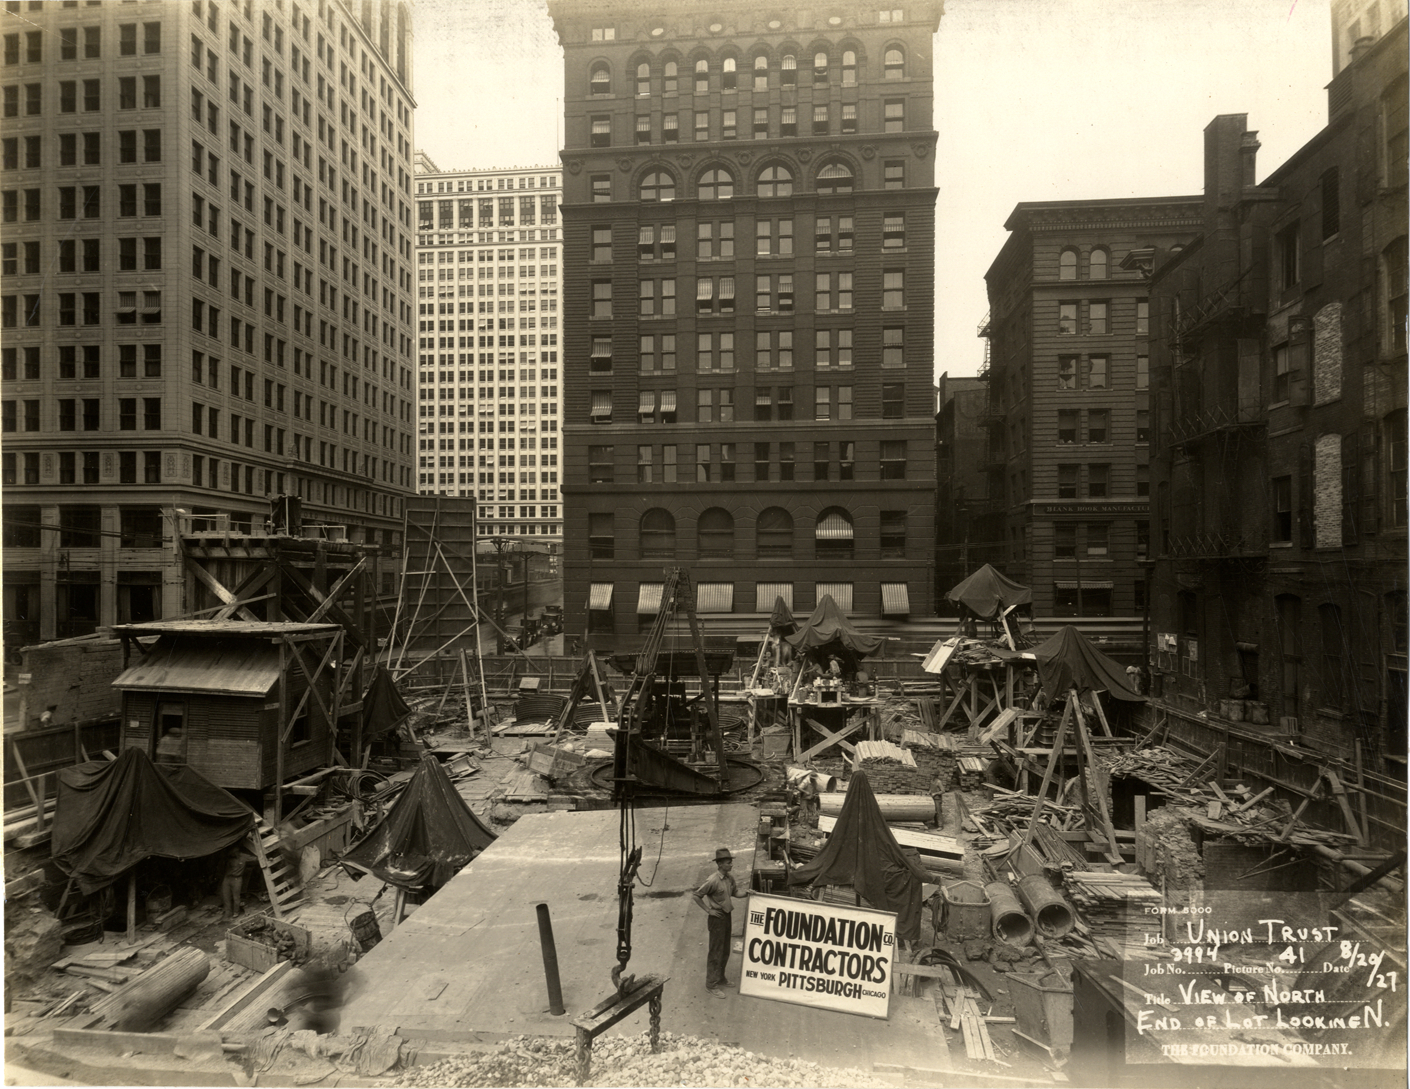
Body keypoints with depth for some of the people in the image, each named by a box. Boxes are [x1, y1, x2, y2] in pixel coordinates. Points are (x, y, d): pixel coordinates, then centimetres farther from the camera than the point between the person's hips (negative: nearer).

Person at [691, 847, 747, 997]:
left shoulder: (730, 878, 0)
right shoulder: (713, 880, -23)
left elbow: (735, 893, 15)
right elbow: (695, 896, -20)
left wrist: (746, 893, -4)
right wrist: (708, 910, -16)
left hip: (727, 916, 8)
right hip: (717, 918, -8)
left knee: (725, 951, 19)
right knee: (716, 952, 1)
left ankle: (720, 978, 35)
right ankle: (712, 984, 13)